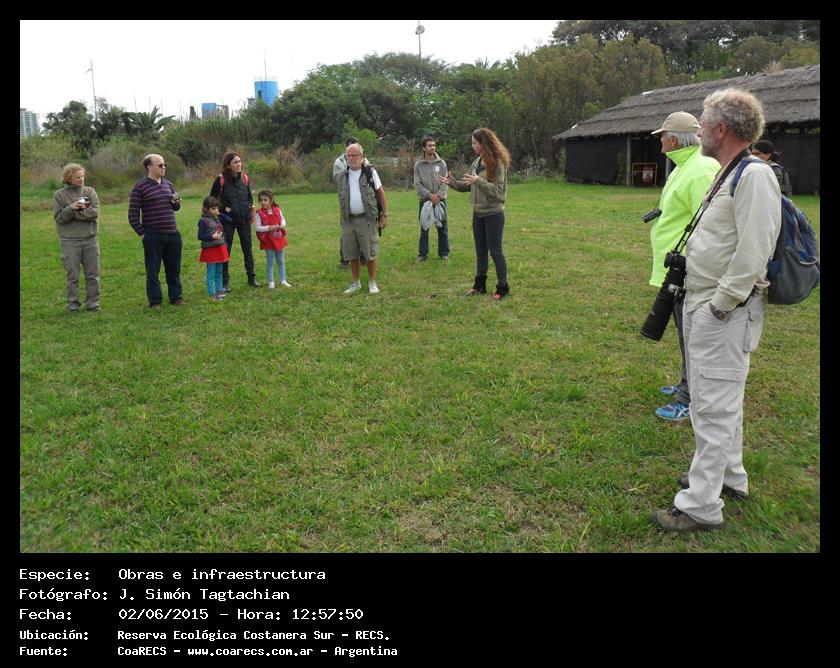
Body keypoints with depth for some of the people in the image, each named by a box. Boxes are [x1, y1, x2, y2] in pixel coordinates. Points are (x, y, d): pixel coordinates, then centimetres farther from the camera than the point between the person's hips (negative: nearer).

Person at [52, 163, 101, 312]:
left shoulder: (90, 191, 6)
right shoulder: (59, 195, 2)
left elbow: (94, 212, -8)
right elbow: (58, 218, -5)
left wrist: (74, 213, -12)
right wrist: (71, 208, -19)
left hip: (90, 239, 2)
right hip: (70, 241, -2)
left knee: (93, 274, 6)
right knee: (72, 275, 4)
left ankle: (93, 302, 16)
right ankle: (73, 304, 12)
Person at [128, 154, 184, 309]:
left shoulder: (168, 184, 13)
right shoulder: (140, 187, -4)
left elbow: (175, 207, 24)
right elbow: (133, 214, -3)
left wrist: (176, 203, 1)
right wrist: (141, 234, -7)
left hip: (173, 234, 5)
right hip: (153, 236, -5)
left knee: (174, 269, 12)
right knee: (153, 270, 3)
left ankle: (176, 297, 23)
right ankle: (155, 301, 11)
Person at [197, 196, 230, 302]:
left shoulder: (217, 219, 11)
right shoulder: (203, 221, -12)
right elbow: (200, 236, -16)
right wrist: (213, 236, -22)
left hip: (220, 248, 8)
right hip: (210, 250, -8)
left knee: (219, 272, 17)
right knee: (211, 273, -2)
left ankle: (219, 290, 27)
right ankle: (212, 294, 3)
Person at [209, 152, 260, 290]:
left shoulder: (244, 178, 4)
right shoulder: (221, 179, -8)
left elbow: (250, 197, 15)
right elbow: (212, 198, 1)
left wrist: (248, 206, -4)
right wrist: (224, 208, -10)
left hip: (244, 218, 4)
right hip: (227, 219, -3)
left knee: (247, 249, 9)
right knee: (225, 249, 3)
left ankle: (251, 278, 20)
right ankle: (225, 281, 12)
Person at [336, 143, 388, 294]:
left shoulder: (370, 172, -2)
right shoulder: (342, 177, 8)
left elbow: (381, 193, -1)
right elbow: (341, 200, 15)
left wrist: (385, 215, -5)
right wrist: (341, 219, 9)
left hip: (366, 219, -4)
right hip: (348, 220, 4)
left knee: (370, 253, 0)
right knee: (352, 254, 8)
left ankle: (372, 282, 14)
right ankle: (356, 283, 21)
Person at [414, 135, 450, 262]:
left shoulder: (441, 163, 2)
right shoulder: (418, 165, 0)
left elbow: (445, 182, -1)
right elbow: (417, 184, -4)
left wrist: (438, 195, -14)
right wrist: (430, 195, -15)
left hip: (440, 199, 1)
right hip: (424, 200, -1)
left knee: (442, 227, 5)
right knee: (424, 228, 6)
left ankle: (444, 253, 16)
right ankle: (422, 253, 15)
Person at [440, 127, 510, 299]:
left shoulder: (497, 163, -13)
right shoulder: (477, 162, 8)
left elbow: (497, 190, -19)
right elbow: (467, 186, 14)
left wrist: (479, 181, -28)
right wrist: (452, 182, 0)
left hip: (493, 214, -7)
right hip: (478, 214, 7)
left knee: (495, 251, -2)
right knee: (480, 251, 14)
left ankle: (502, 287, 9)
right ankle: (480, 285, 25)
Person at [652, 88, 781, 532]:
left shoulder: (754, 176, -18)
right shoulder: (727, 175, 15)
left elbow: (753, 254, -24)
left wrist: (719, 306, -18)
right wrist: (699, 303, 16)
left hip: (724, 312, -11)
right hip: (701, 303, 11)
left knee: (714, 405, -5)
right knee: (716, 398, 21)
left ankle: (701, 505, 5)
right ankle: (728, 475, 38)